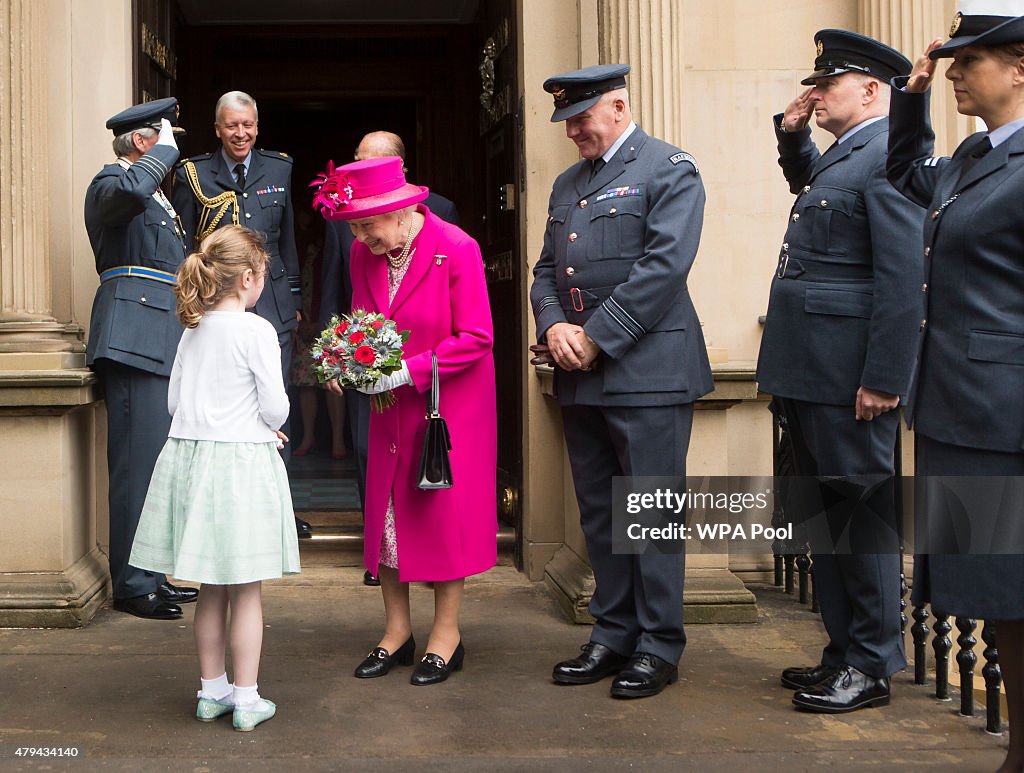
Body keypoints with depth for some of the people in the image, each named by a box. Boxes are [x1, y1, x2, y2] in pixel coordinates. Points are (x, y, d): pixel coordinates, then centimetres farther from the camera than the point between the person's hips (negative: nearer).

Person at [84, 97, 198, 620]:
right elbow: (129, 190, -31)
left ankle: (152, 576, 19)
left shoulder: (157, 192, 25)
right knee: (138, 463, -10)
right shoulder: (109, 183, -5)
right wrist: (166, 150, -16)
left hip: (162, 339, 10)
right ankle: (132, 585, -4)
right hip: (133, 336, -10)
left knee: (158, 463, 12)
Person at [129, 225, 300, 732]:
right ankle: (246, 701, 9)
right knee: (246, 591, 3)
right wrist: (267, 428, 10)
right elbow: (274, 407, -14)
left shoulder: (193, 331, 8)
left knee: (211, 588, 15)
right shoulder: (256, 331, -11)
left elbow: (174, 401, 11)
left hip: (191, 457, 6)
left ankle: (212, 691, 25)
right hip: (243, 462, -6)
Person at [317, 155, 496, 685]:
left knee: (444, 510, -1)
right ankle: (396, 632, 18)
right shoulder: (364, 254, 0)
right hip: (391, 405, 5)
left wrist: (406, 371, -23)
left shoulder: (456, 249, -17)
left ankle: (446, 635, 13)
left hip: (449, 403, -5)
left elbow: (476, 339, -17)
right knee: (385, 510, 5)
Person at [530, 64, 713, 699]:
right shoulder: (568, 183, 19)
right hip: (582, 378, 7)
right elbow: (546, 270, 18)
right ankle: (614, 635, 22)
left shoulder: (670, 169, -3)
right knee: (598, 511, 11)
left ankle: (660, 647, 9)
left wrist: (596, 336, -16)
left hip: (648, 370, -7)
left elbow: (665, 266, -14)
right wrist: (553, 326, -3)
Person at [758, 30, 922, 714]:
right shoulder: (842, 157, 16)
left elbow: (904, 278, -21)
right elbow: (806, 182, 41)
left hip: (849, 376, -10)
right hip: (809, 374, 10)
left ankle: (871, 669, 11)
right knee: (823, 517, 16)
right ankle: (843, 652, 27)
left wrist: (884, 380, -23)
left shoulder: (891, 156, -14)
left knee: (862, 513, -1)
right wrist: (792, 131, 21)